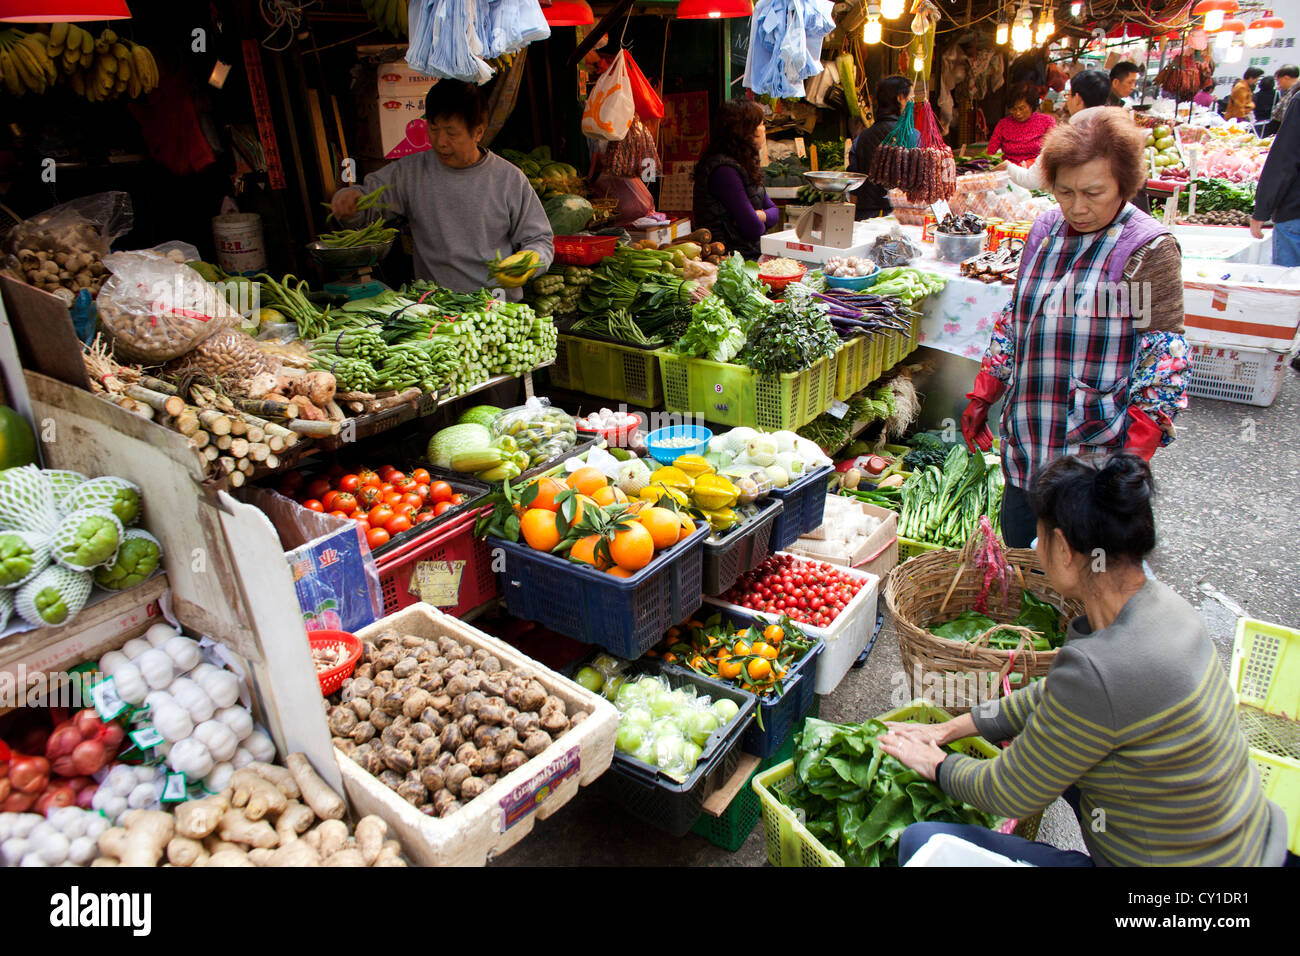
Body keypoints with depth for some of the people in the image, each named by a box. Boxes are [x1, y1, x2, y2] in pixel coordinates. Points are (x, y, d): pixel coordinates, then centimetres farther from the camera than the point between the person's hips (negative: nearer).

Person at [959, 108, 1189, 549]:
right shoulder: (1045, 231, 8)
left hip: (1097, 451, -5)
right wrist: (981, 397, 14)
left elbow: (1163, 359, -11)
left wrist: (1136, 452, -18)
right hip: (1026, 446, 6)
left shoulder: (1149, 248, -9)